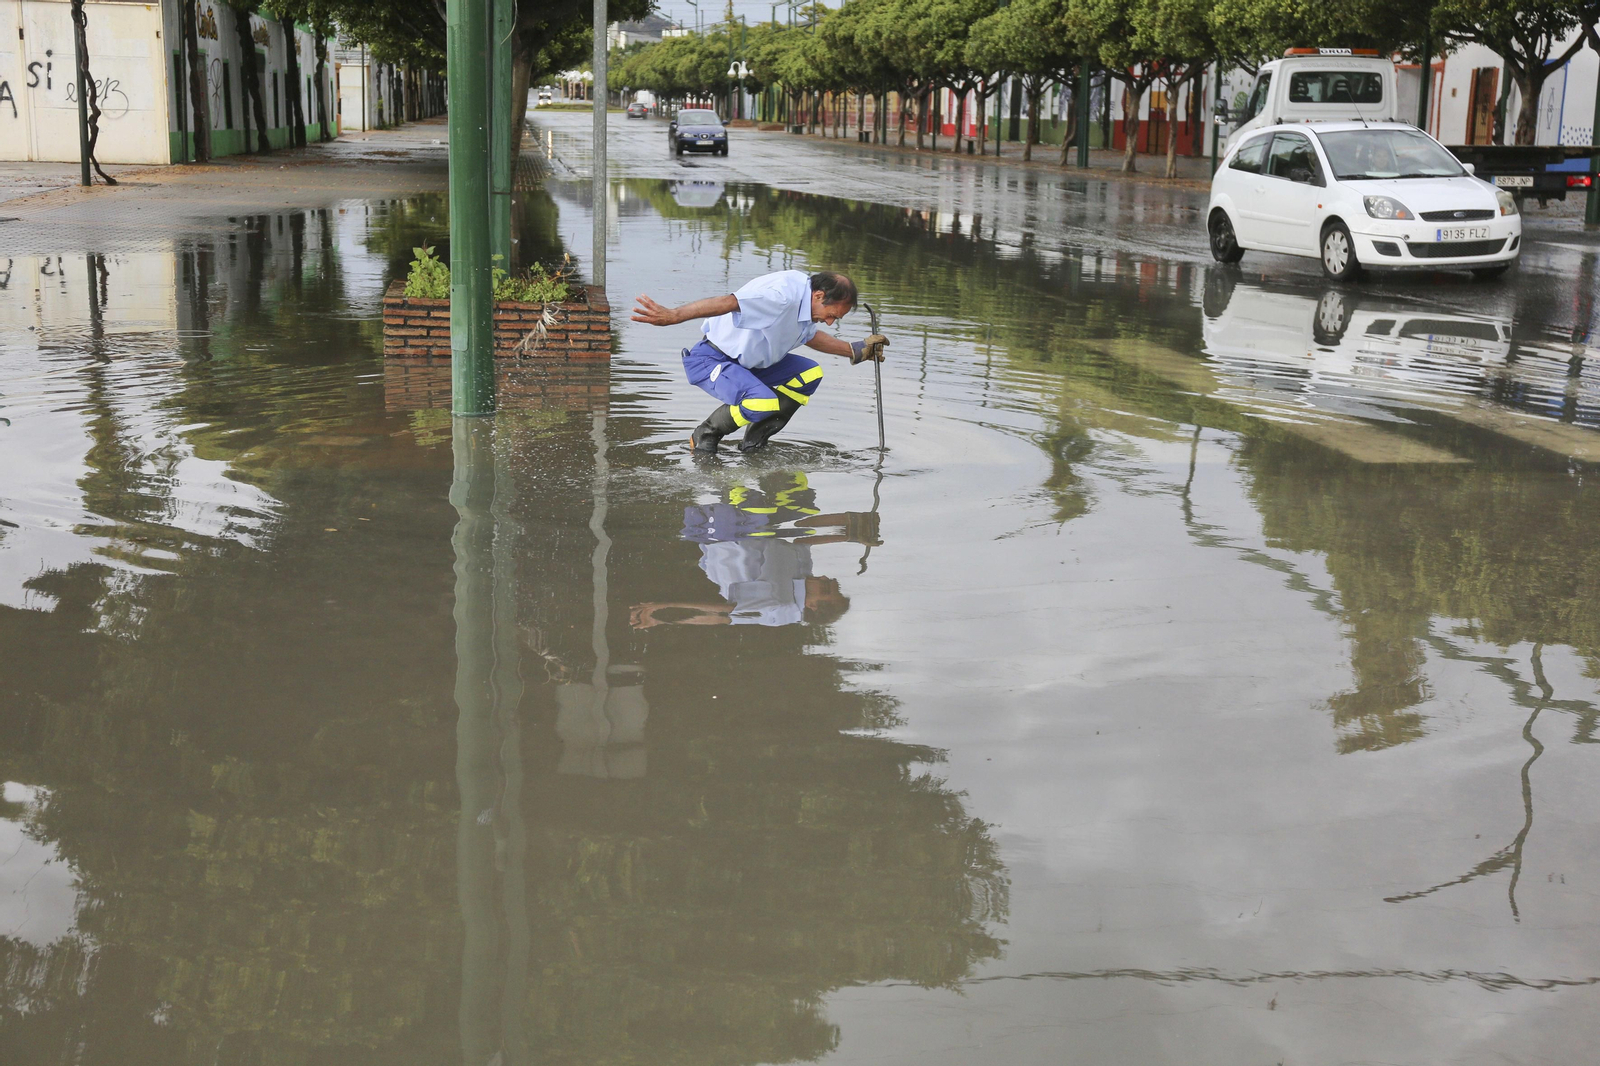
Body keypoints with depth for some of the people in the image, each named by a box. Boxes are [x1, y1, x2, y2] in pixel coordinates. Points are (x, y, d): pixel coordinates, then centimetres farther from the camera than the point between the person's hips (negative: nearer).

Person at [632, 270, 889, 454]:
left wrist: (857, 351, 20)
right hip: (709, 360, -10)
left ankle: (754, 441, 5)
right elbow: (727, 303, -40)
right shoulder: (783, 295, -30)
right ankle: (705, 436, -5)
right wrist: (672, 316, -48)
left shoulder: (806, 298, 2)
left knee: (810, 374, 1)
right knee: (764, 401, -32)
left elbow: (810, 335, 24)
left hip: (747, 361, 10)